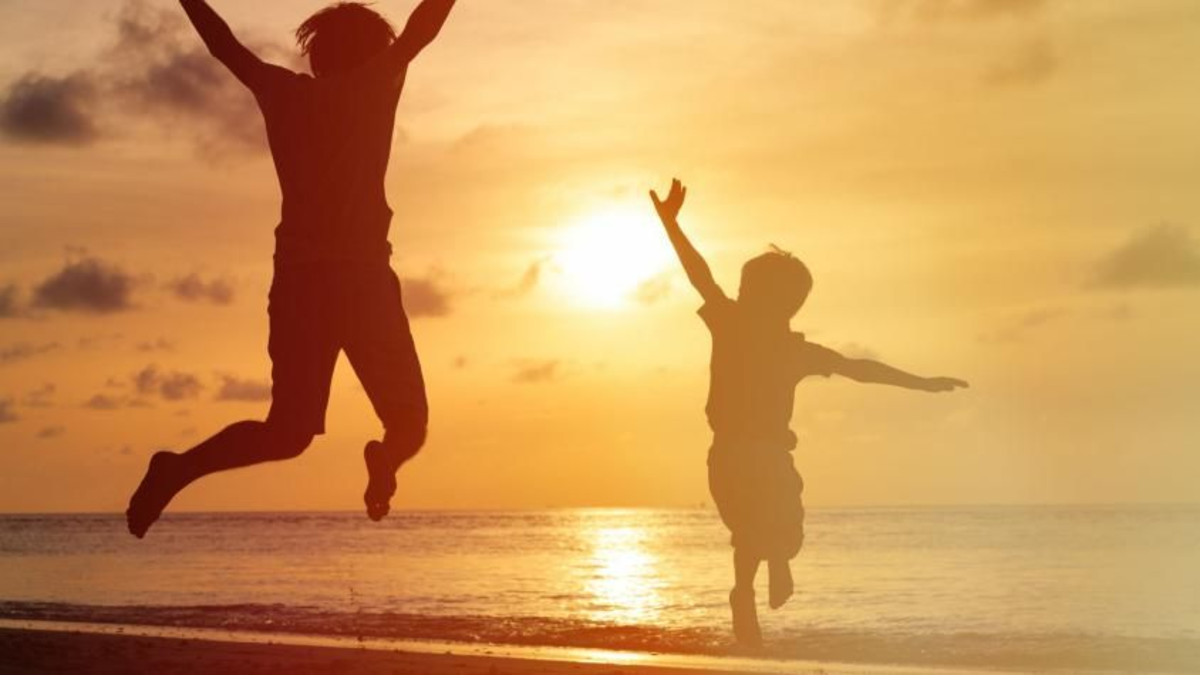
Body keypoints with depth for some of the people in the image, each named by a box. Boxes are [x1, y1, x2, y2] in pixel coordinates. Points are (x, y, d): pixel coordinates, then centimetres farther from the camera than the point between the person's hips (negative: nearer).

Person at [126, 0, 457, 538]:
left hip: (297, 284, 4)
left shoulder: (284, 93, 12)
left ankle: (178, 469, -11)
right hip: (361, 278, -4)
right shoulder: (376, 84, 2)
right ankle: (385, 463, -23)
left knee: (287, 432, 6)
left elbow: (223, 44, 24)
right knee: (408, 422, 5)